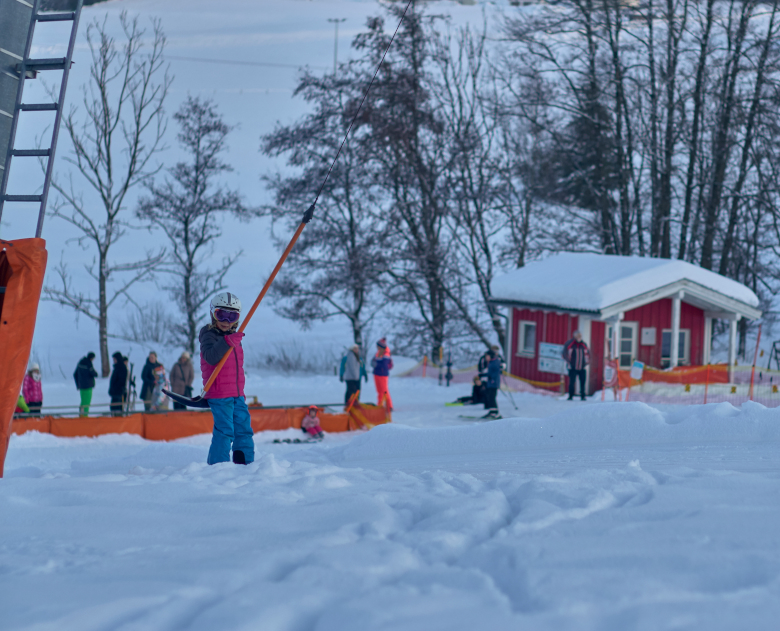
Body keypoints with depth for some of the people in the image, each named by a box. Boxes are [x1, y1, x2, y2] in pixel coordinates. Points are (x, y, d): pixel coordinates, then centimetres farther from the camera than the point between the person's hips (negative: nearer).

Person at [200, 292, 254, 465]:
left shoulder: (234, 338, 18)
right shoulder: (209, 335, -5)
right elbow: (211, 357, -26)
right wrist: (227, 342, -35)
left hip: (237, 394, 8)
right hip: (219, 395, -8)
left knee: (244, 428, 8)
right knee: (224, 431, -12)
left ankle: (246, 463, 15)